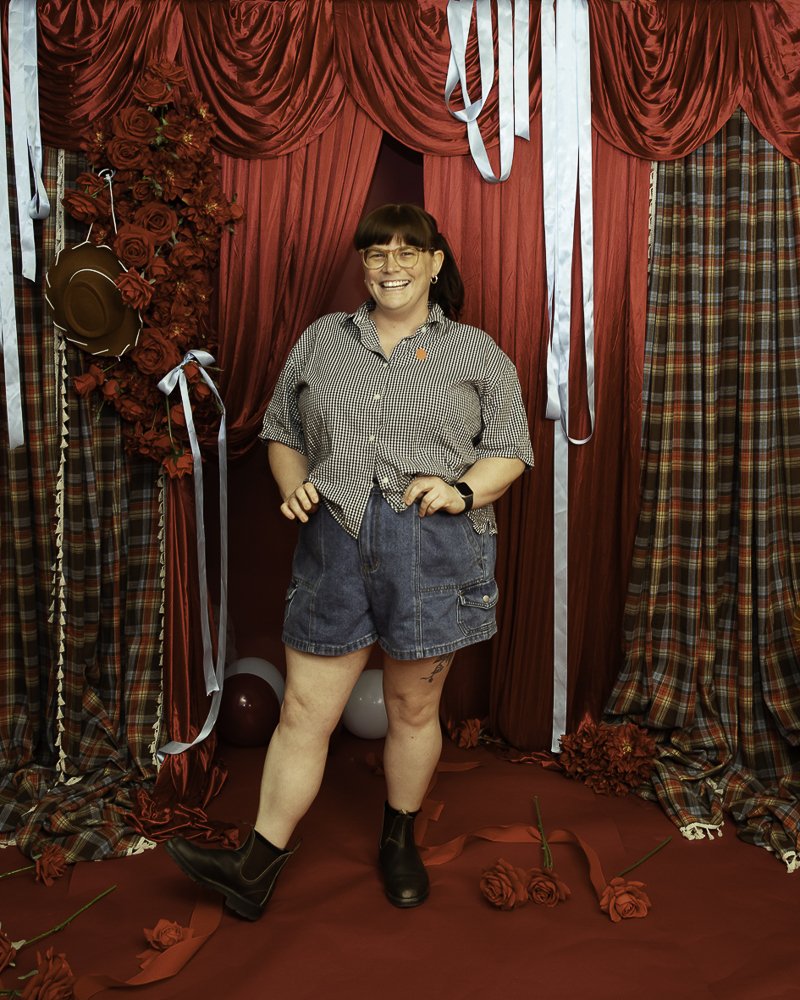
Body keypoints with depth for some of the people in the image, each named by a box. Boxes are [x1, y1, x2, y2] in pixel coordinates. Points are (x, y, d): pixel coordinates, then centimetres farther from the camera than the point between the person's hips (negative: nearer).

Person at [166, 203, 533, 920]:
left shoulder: (475, 352, 8)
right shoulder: (321, 341, 14)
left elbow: (511, 450, 7)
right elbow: (282, 432, 19)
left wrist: (464, 490, -11)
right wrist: (293, 486, -1)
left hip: (435, 547, -1)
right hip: (335, 545, 2)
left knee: (414, 708, 12)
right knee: (305, 711, 4)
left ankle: (400, 841, 35)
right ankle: (260, 861, 18)